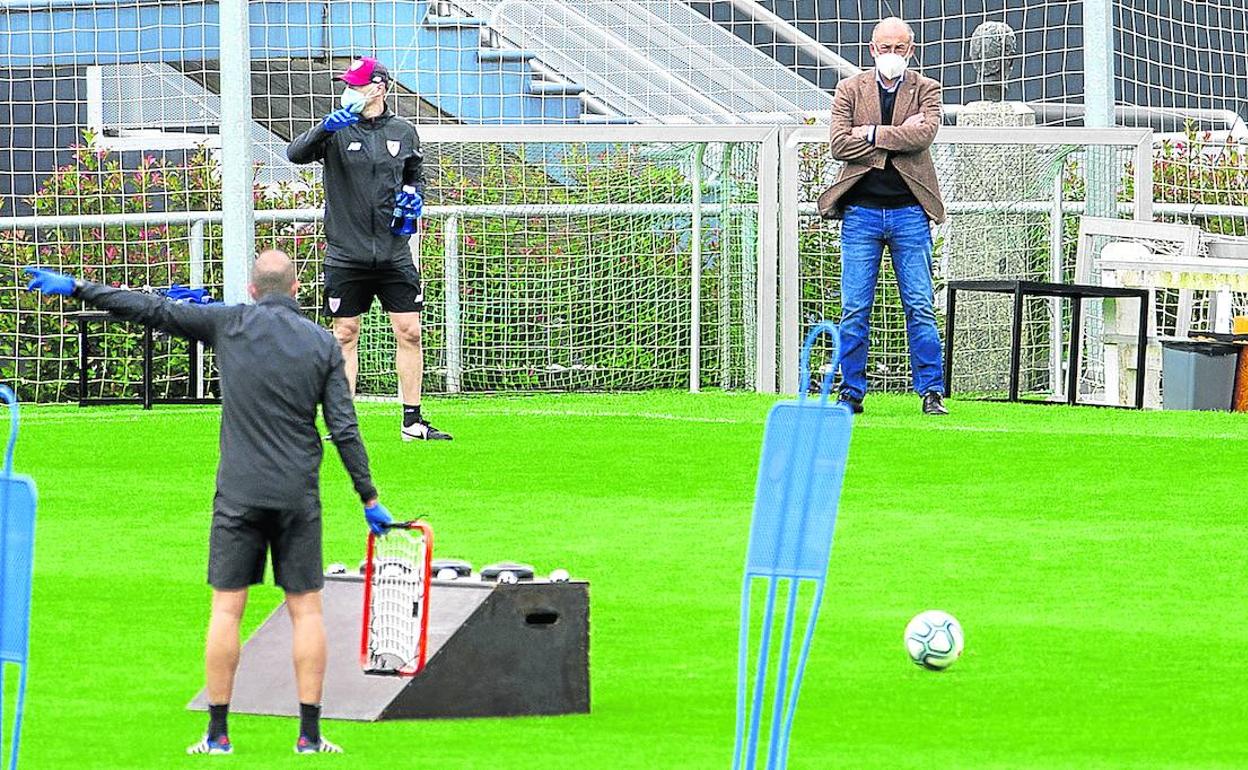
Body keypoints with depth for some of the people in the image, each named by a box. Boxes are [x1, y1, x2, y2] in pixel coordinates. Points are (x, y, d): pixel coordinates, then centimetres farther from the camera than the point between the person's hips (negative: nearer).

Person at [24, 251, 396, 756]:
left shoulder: (230, 323, -2)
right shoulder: (322, 344, 1)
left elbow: (152, 311, -2)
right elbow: (345, 429, 0)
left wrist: (75, 288, 4)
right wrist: (369, 499, 5)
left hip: (239, 495, -1)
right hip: (299, 497, 1)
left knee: (226, 609, 3)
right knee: (306, 609, 5)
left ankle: (217, 734, 3)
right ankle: (310, 734, 2)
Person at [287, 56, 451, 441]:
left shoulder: (403, 132, 7)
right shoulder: (337, 130, -1)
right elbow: (295, 153, -17)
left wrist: (414, 194, 0)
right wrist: (326, 127, -33)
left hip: (393, 253, 2)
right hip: (346, 254, -2)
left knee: (409, 333, -1)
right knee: (345, 335, 3)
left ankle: (412, 421, 7)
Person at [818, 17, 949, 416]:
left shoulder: (926, 90, 7)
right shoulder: (850, 90, 8)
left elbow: (925, 133, -12)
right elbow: (840, 145, -5)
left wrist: (872, 133, -10)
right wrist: (897, 137, -9)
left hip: (909, 213, -1)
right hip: (861, 211, 1)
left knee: (920, 308, -1)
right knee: (854, 310, 0)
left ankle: (931, 393, 2)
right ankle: (851, 392, 7)